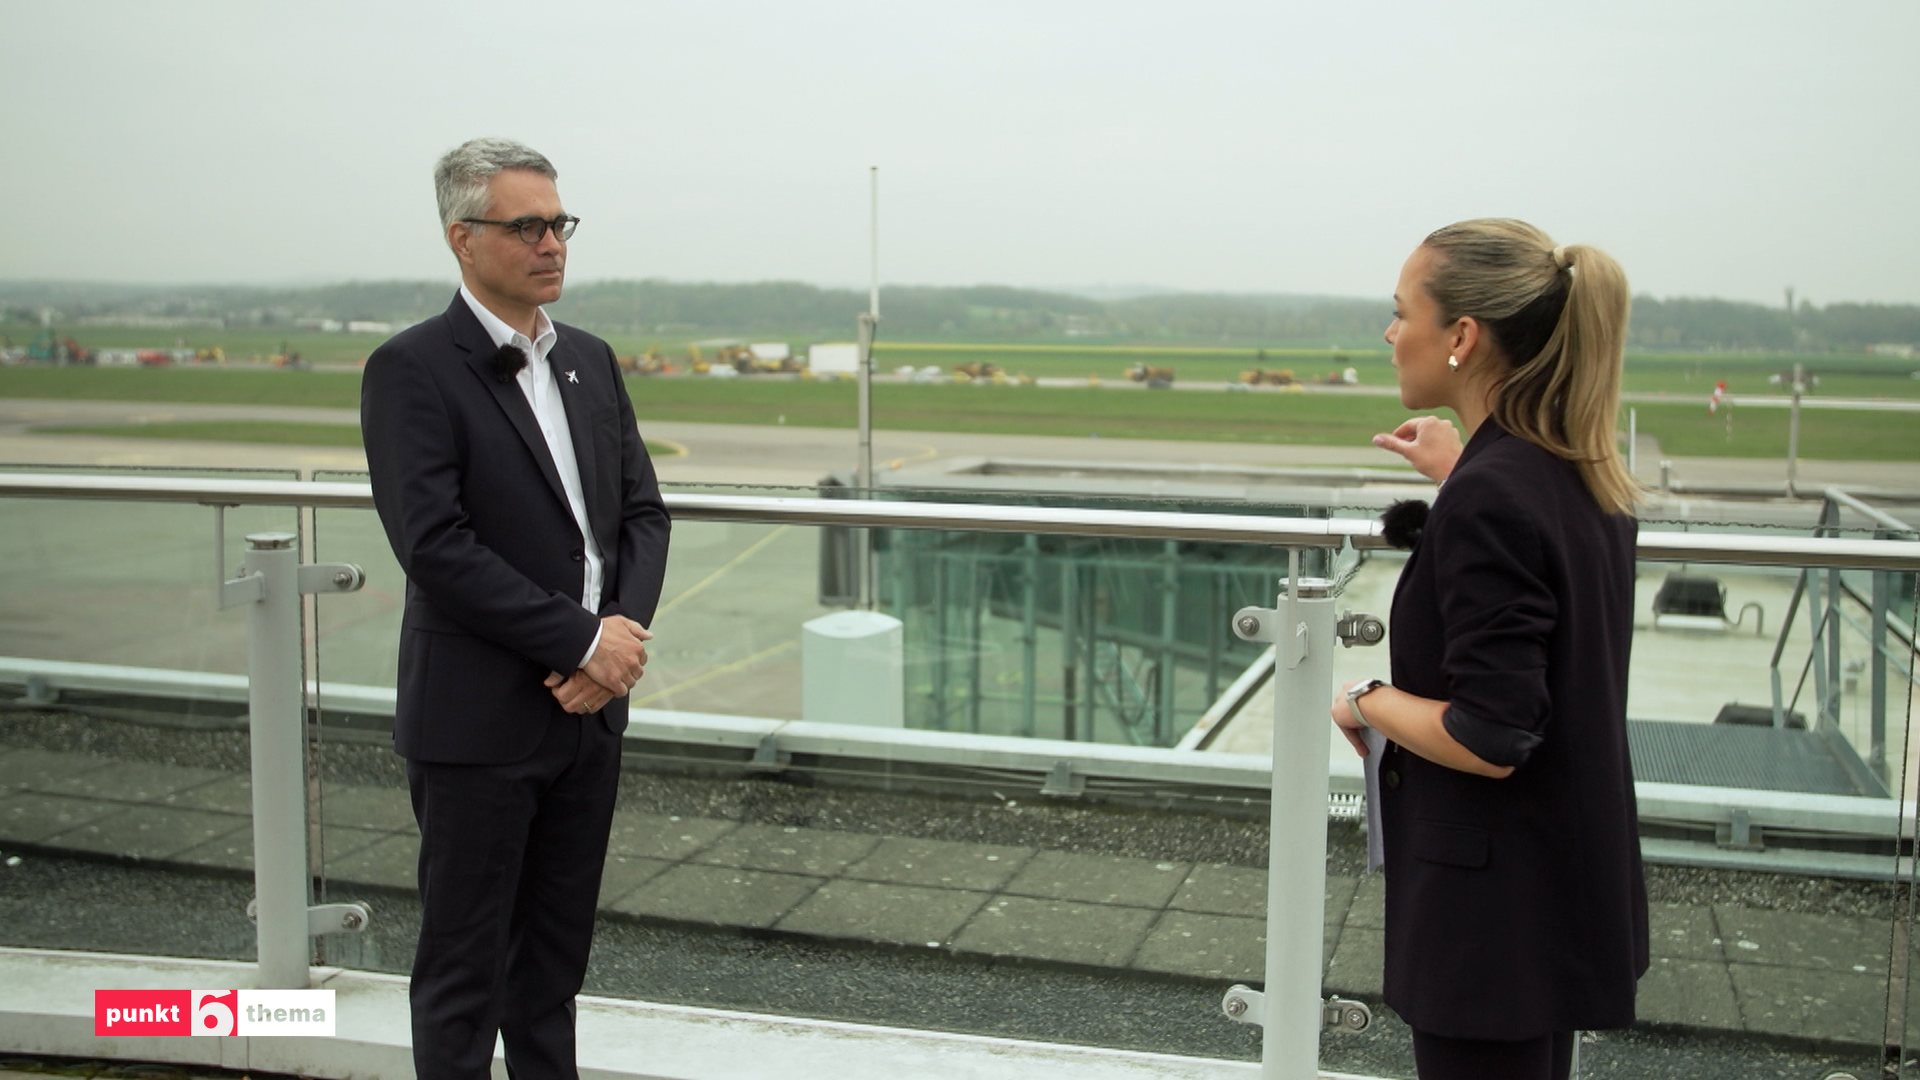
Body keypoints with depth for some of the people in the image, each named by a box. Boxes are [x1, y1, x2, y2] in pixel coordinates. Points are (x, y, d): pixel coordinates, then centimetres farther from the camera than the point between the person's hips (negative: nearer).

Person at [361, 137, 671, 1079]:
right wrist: (583, 642, -18)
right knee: (466, 964, 6)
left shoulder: (590, 360, 10)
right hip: (479, 720, -6)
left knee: (556, 956, 17)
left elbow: (642, 511, 8)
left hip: (589, 710, 6)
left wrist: (624, 629, -10)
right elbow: (435, 547, -19)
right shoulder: (411, 370, -11)